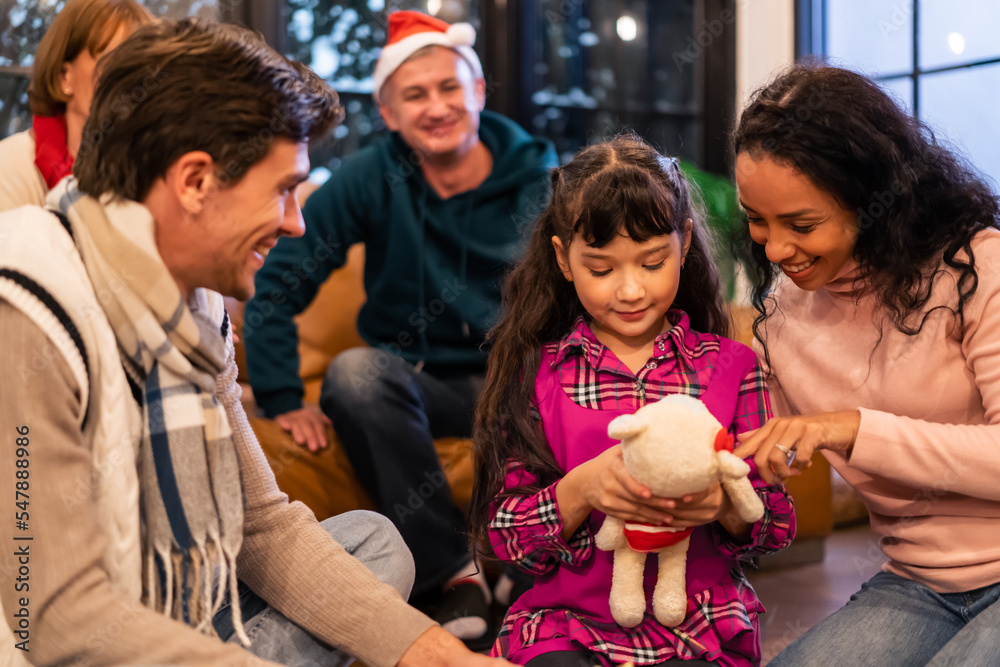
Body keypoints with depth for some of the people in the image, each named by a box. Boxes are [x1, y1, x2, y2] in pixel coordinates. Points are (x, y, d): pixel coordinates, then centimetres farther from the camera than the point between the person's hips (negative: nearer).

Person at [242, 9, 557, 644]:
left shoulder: (539, 179, -1)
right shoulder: (372, 180, -2)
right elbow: (276, 285, -4)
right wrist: (283, 400, -10)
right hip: (418, 384, 1)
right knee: (355, 372, -32)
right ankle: (453, 571, -26)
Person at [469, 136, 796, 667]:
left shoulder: (732, 368, 5)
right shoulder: (536, 371, 3)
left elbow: (776, 528, 6)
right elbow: (502, 534, -1)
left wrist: (726, 504, -17)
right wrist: (580, 489, -20)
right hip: (568, 623, -1)